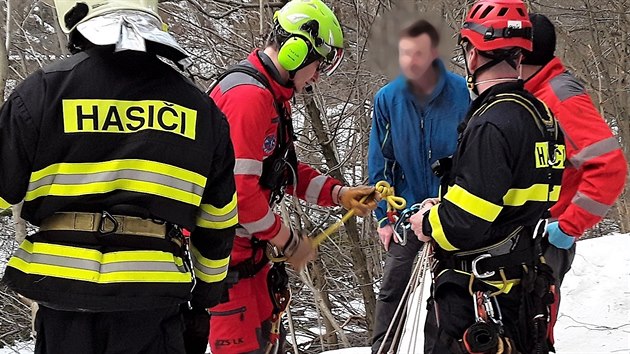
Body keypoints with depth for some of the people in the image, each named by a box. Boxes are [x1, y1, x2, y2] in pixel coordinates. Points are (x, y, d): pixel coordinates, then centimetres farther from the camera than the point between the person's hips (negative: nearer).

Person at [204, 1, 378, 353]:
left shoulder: (274, 96, 14)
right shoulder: (248, 96, -22)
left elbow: (285, 169, 19)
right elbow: (240, 190, -25)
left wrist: (339, 194, 6)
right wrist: (288, 241, -14)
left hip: (246, 244, 11)